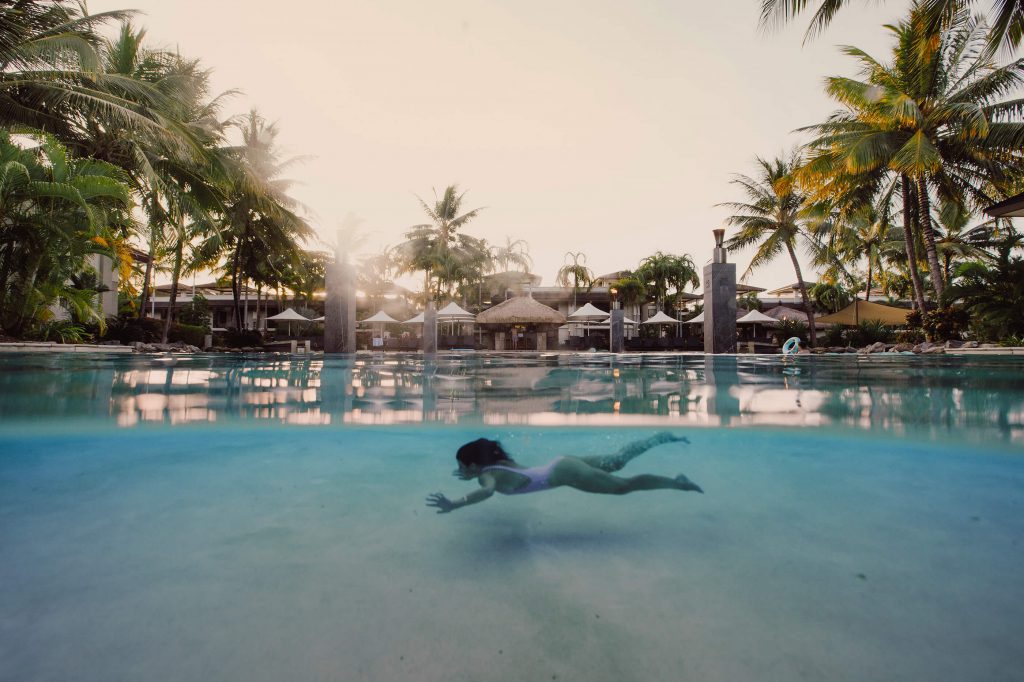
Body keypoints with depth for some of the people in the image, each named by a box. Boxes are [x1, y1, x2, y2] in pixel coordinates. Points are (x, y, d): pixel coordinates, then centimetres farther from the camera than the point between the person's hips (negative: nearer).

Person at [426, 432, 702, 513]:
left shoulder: (487, 474, -16)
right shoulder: (497, 463, 7)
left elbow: (487, 491, -41)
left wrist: (455, 504, -42)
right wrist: (470, 476, 30)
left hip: (564, 473, -8)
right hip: (562, 464, 8)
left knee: (623, 486, -1)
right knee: (618, 461, 19)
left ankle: (677, 482, 6)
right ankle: (665, 437, 29)